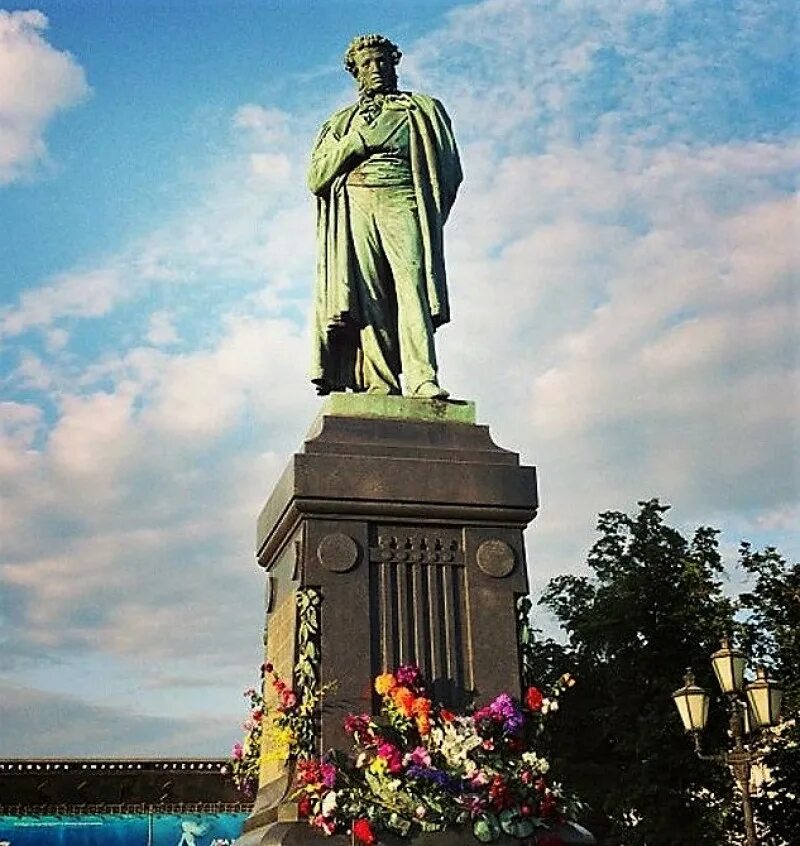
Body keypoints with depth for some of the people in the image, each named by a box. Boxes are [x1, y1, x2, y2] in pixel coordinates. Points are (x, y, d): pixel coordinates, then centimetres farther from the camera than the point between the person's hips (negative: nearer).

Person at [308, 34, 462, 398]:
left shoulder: (421, 109, 24)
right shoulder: (342, 122, 28)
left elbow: (448, 169, 14)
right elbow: (315, 179, 15)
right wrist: (357, 140, 5)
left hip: (403, 204, -2)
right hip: (356, 207, 2)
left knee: (412, 286, -20)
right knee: (368, 298, -13)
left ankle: (423, 380, -32)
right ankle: (380, 385, -21)